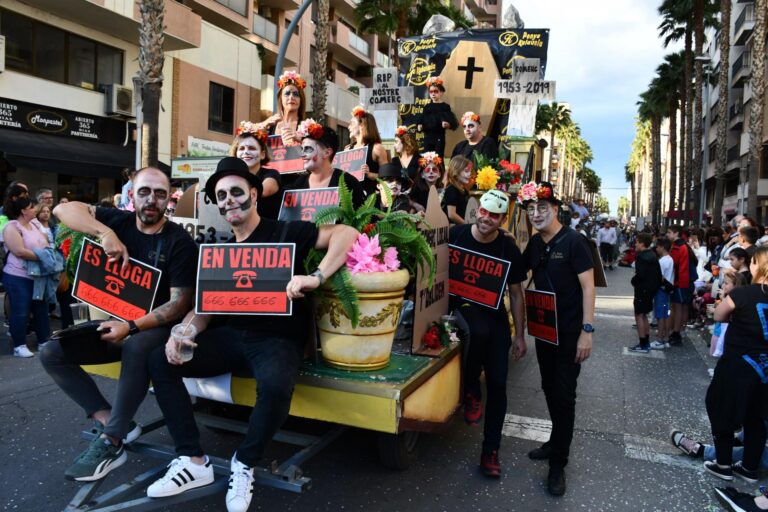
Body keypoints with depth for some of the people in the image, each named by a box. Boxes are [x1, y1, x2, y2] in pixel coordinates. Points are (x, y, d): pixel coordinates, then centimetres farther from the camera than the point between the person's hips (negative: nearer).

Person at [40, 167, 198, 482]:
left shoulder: (179, 241, -13)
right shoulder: (119, 221, 2)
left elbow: (180, 302, -17)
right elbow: (63, 210, -8)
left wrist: (132, 327, -29)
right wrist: (105, 232, -25)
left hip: (156, 326, -6)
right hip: (117, 321, 6)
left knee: (136, 348, -38)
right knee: (52, 353, -9)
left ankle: (110, 443, -22)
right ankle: (113, 423, -10)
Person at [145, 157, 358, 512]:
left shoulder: (285, 233, -5)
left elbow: (347, 233, -16)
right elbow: (205, 307, 13)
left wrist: (316, 277, -30)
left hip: (278, 338, -6)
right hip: (232, 335, 6)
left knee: (275, 386, -37)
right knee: (160, 360, -8)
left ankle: (244, 464, -6)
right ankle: (194, 462, -1)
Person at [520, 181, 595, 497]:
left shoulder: (573, 241, -14)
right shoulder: (534, 244, 3)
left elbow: (588, 287, -15)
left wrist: (587, 331, -20)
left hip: (570, 331, -6)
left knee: (564, 393, 0)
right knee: (549, 388, 17)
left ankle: (558, 464, 12)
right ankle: (557, 441, 37)